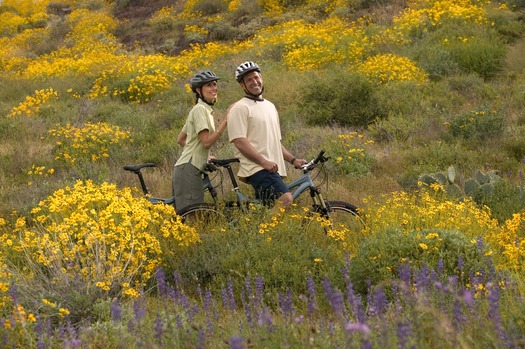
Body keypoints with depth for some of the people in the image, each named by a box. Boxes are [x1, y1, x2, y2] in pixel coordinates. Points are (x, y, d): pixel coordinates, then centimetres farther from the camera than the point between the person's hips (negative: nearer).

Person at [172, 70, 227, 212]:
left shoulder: (206, 110, 19)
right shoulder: (200, 109, -9)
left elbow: (180, 139, 24)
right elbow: (207, 141, -18)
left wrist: (204, 156, 21)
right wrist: (226, 120, -16)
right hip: (189, 169, -10)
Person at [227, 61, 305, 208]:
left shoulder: (270, 106, 24)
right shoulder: (240, 108, -3)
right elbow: (239, 141, -13)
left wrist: (293, 160, 14)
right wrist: (263, 161, -22)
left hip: (273, 169, 8)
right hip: (256, 168, -8)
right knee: (286, 199, -27)